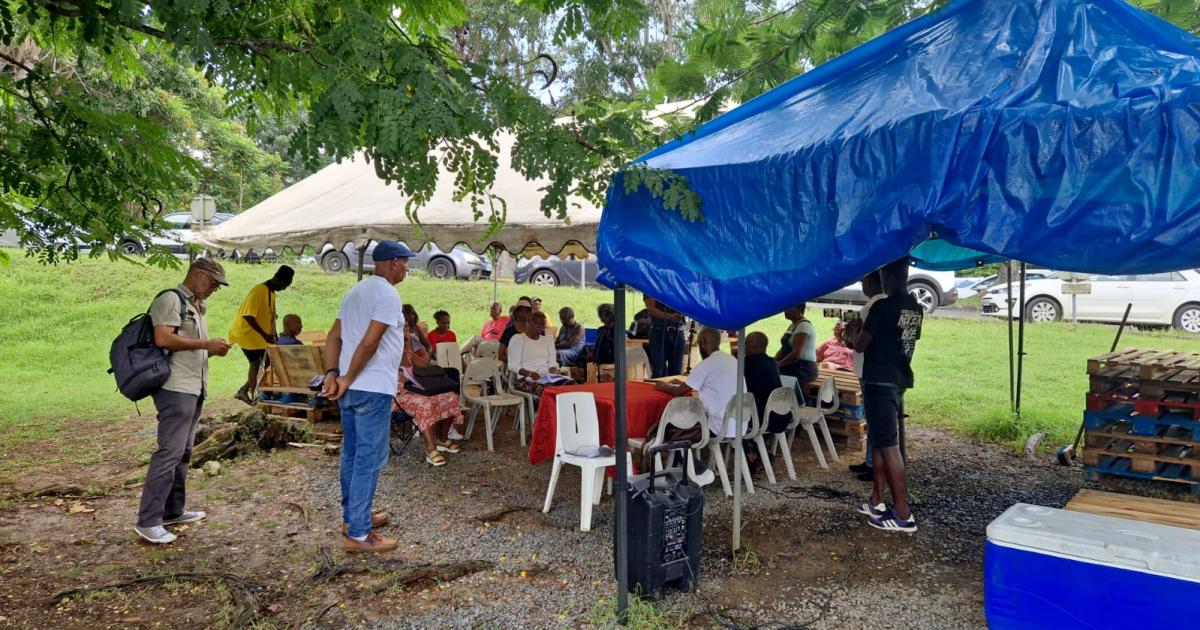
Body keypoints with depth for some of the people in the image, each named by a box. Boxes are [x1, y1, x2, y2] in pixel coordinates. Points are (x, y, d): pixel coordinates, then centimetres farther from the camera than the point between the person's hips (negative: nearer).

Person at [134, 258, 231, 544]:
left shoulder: (196, 306, 21)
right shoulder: (171, 298, -8)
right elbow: (163, 339, -20)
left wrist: (212, 350, 8)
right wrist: (206, 344, -16)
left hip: (193, 389, 10)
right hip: (176, 389, -10)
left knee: (183, 453, 13)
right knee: (169, 453, -11)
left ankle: (173, 511, 21)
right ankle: (148, 521, -7)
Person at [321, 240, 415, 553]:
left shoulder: (356, 291, 17)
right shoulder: (387, 294, -12)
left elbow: (333, 336, 12)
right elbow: (369, 343, -21)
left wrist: (332, 374, 2)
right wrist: (347, 379, -12)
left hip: (350, 388, 10)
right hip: (373, 389, -9)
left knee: (352, 454, 18)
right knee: (369, 460, -4)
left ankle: (352, 517, 31)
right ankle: (358, 534, 1)